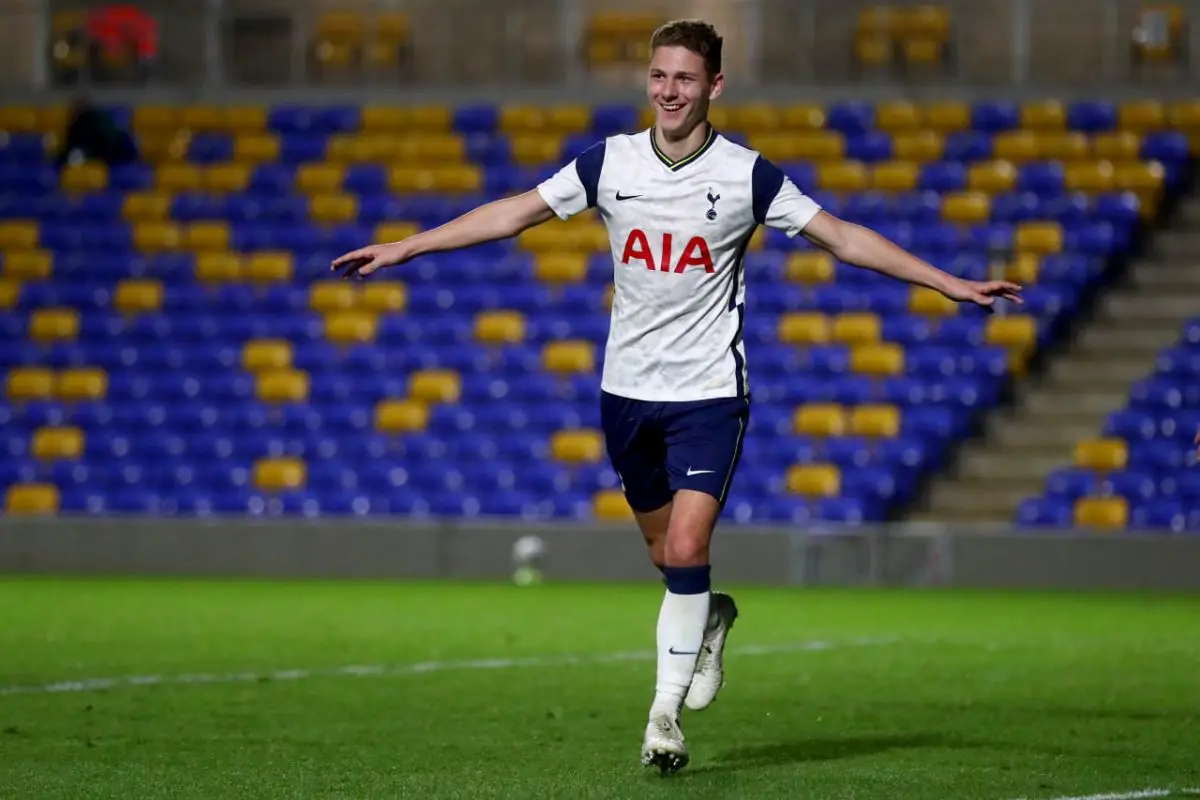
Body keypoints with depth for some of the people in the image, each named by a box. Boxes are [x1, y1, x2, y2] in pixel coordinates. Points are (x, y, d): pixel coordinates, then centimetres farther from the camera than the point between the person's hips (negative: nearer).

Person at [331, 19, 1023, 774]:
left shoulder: (746, 174, -8)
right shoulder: (610, 162, -2)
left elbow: (842, 236, -3)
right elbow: (515, 213, 5)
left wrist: (951, 284, -7)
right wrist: (403, 248, 4)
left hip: (709, 392, -3)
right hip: (628, 391, 3)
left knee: (686, 550, -16)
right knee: (667, 555, 13)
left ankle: (667, 715, -5)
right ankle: (710, 621, 45)